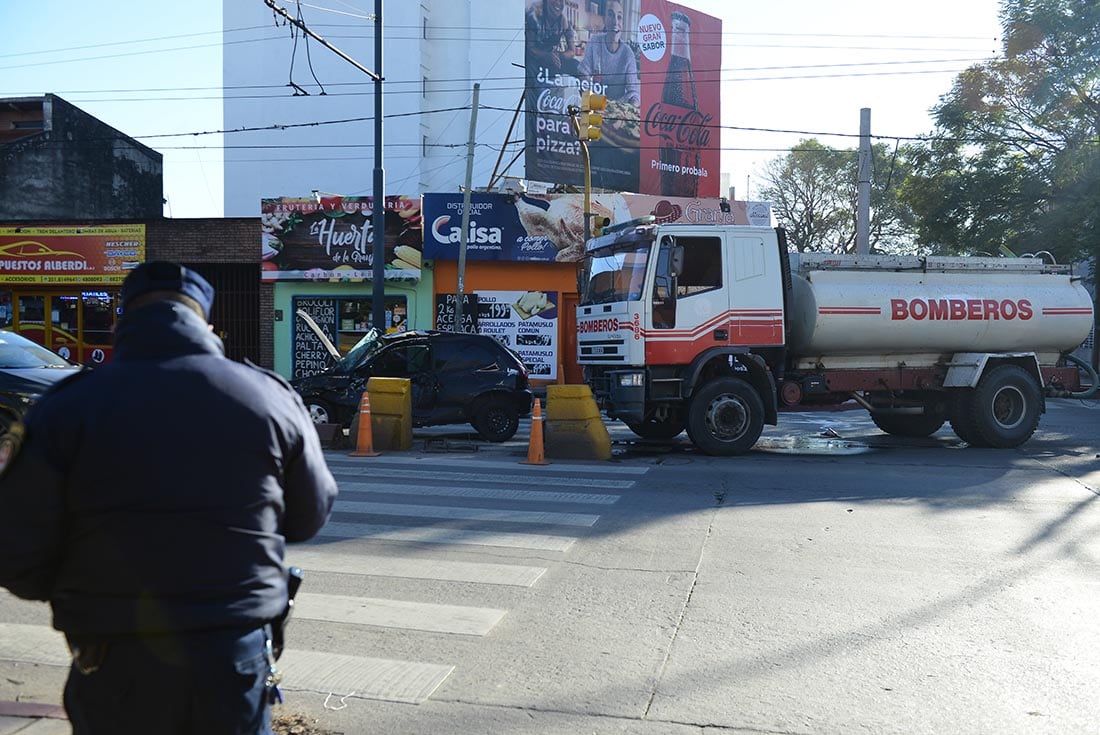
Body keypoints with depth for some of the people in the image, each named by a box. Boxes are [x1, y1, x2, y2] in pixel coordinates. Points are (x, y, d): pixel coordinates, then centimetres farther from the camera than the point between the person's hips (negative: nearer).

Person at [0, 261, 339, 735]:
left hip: (118, 670, -1)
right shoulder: (271, 397, -5)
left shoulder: (68, 408, -10)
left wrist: (81, 589, 12)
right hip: (236, 660, 1)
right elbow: (312, 514, 6)